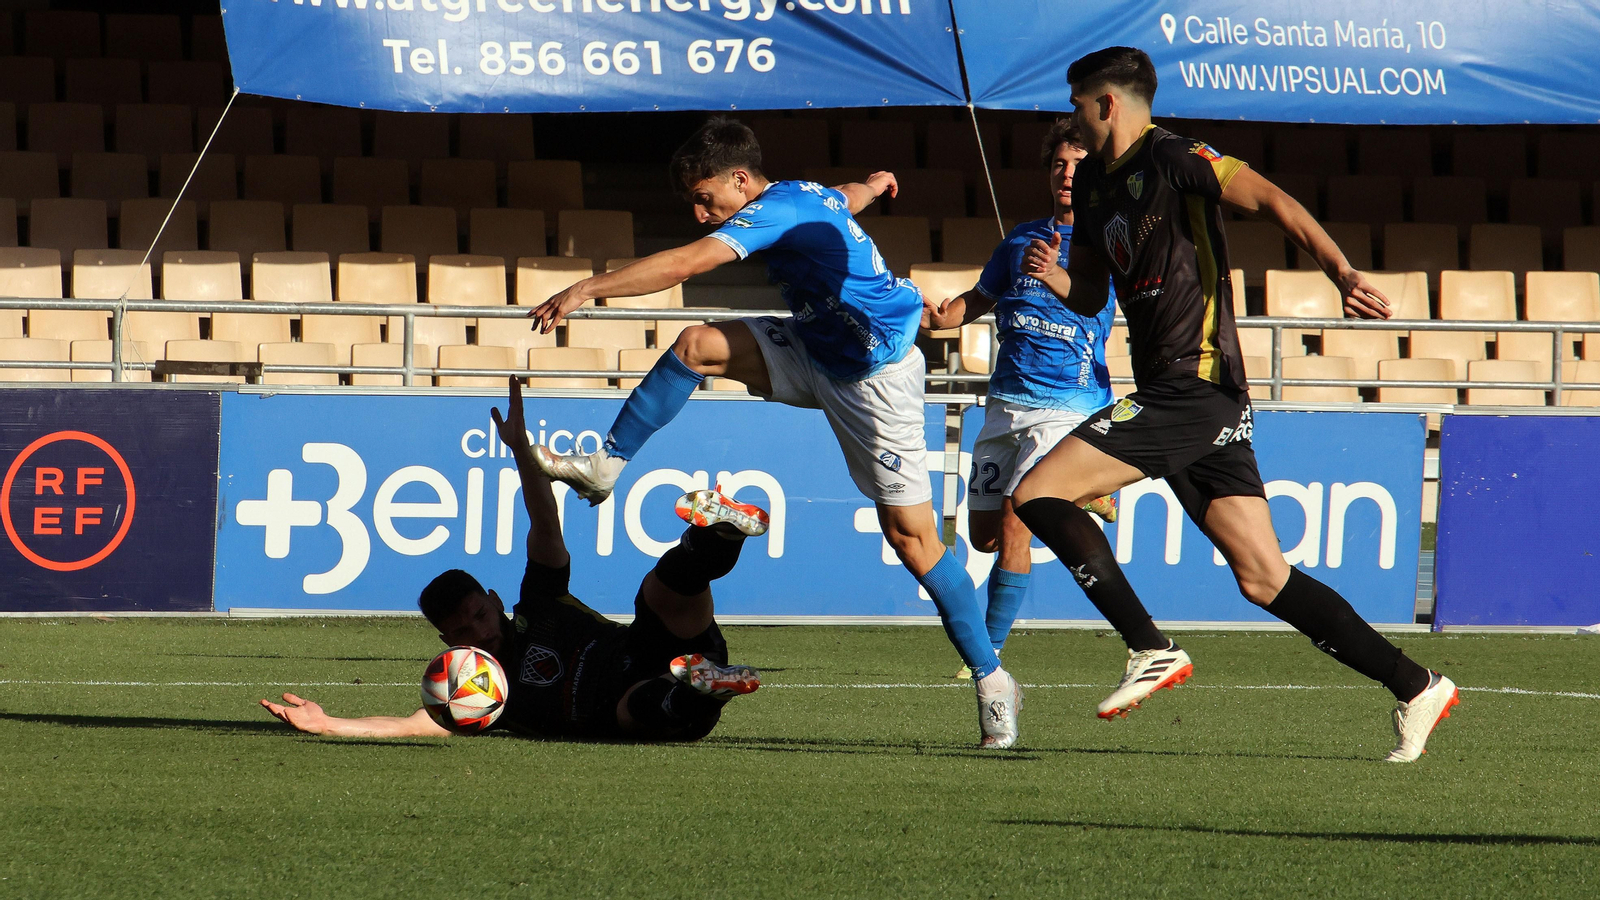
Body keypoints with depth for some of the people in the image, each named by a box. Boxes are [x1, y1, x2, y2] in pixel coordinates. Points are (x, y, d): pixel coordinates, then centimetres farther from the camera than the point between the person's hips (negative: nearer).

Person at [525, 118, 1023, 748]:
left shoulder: (776, 212, -23)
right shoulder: (812, 196, 3)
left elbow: (684, 264, -33)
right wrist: (871, 187, 48)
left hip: (875, 375, -10)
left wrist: (587, 289, -31)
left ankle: (992, 681, 0)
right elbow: (849, 196, 28)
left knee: (911, 536, -8)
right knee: (697, 345, -5)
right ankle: (605, 468, 3)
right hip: (819, 352, 10)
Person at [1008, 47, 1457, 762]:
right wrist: (1055, 278, 5)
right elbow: (1090, 295, 28)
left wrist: (1341, 272, -31)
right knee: (1264, 581, 3)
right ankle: (1415, 688, 2)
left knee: (1036, 495, -12)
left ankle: (1151, 651, -11)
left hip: (1195, 388, -9)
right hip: (1166, 395, 9)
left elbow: (1270, 200, -19)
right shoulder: (1094, 181, 20)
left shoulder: (1170, 160, -7)